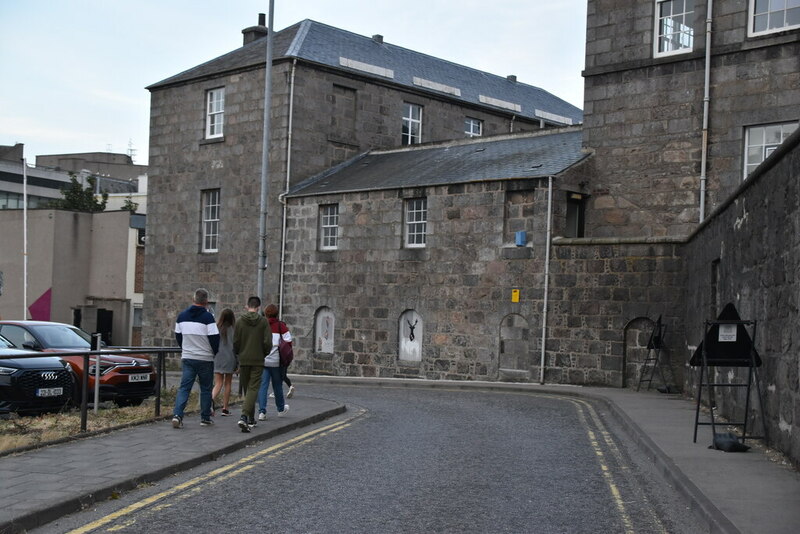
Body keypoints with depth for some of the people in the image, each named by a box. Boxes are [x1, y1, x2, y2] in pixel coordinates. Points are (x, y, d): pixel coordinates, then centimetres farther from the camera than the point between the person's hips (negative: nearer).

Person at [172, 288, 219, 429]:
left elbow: (178, 336, 13)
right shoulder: (207, 317, -12)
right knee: (206, 388, 10)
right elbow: (214, 337, -14)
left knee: (184, 387, 1)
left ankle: (177, 415, -16)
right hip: (205, 359, -3)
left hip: (187, 358, 3)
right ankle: (205, 418, 16)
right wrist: (215, 352, 5)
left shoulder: (182, 316, 4)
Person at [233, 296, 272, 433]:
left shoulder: (240, 321, 0)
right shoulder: (263, 322, -4)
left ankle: (251, 419, 22)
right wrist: (265, 353, 11)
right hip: (257, 361, -2)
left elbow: (235, 342, 0)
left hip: (244, 360, 2)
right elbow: (267, 342, -8)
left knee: (247, 389, 14)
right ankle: (244, 416, -23)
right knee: (253, 388, -4)